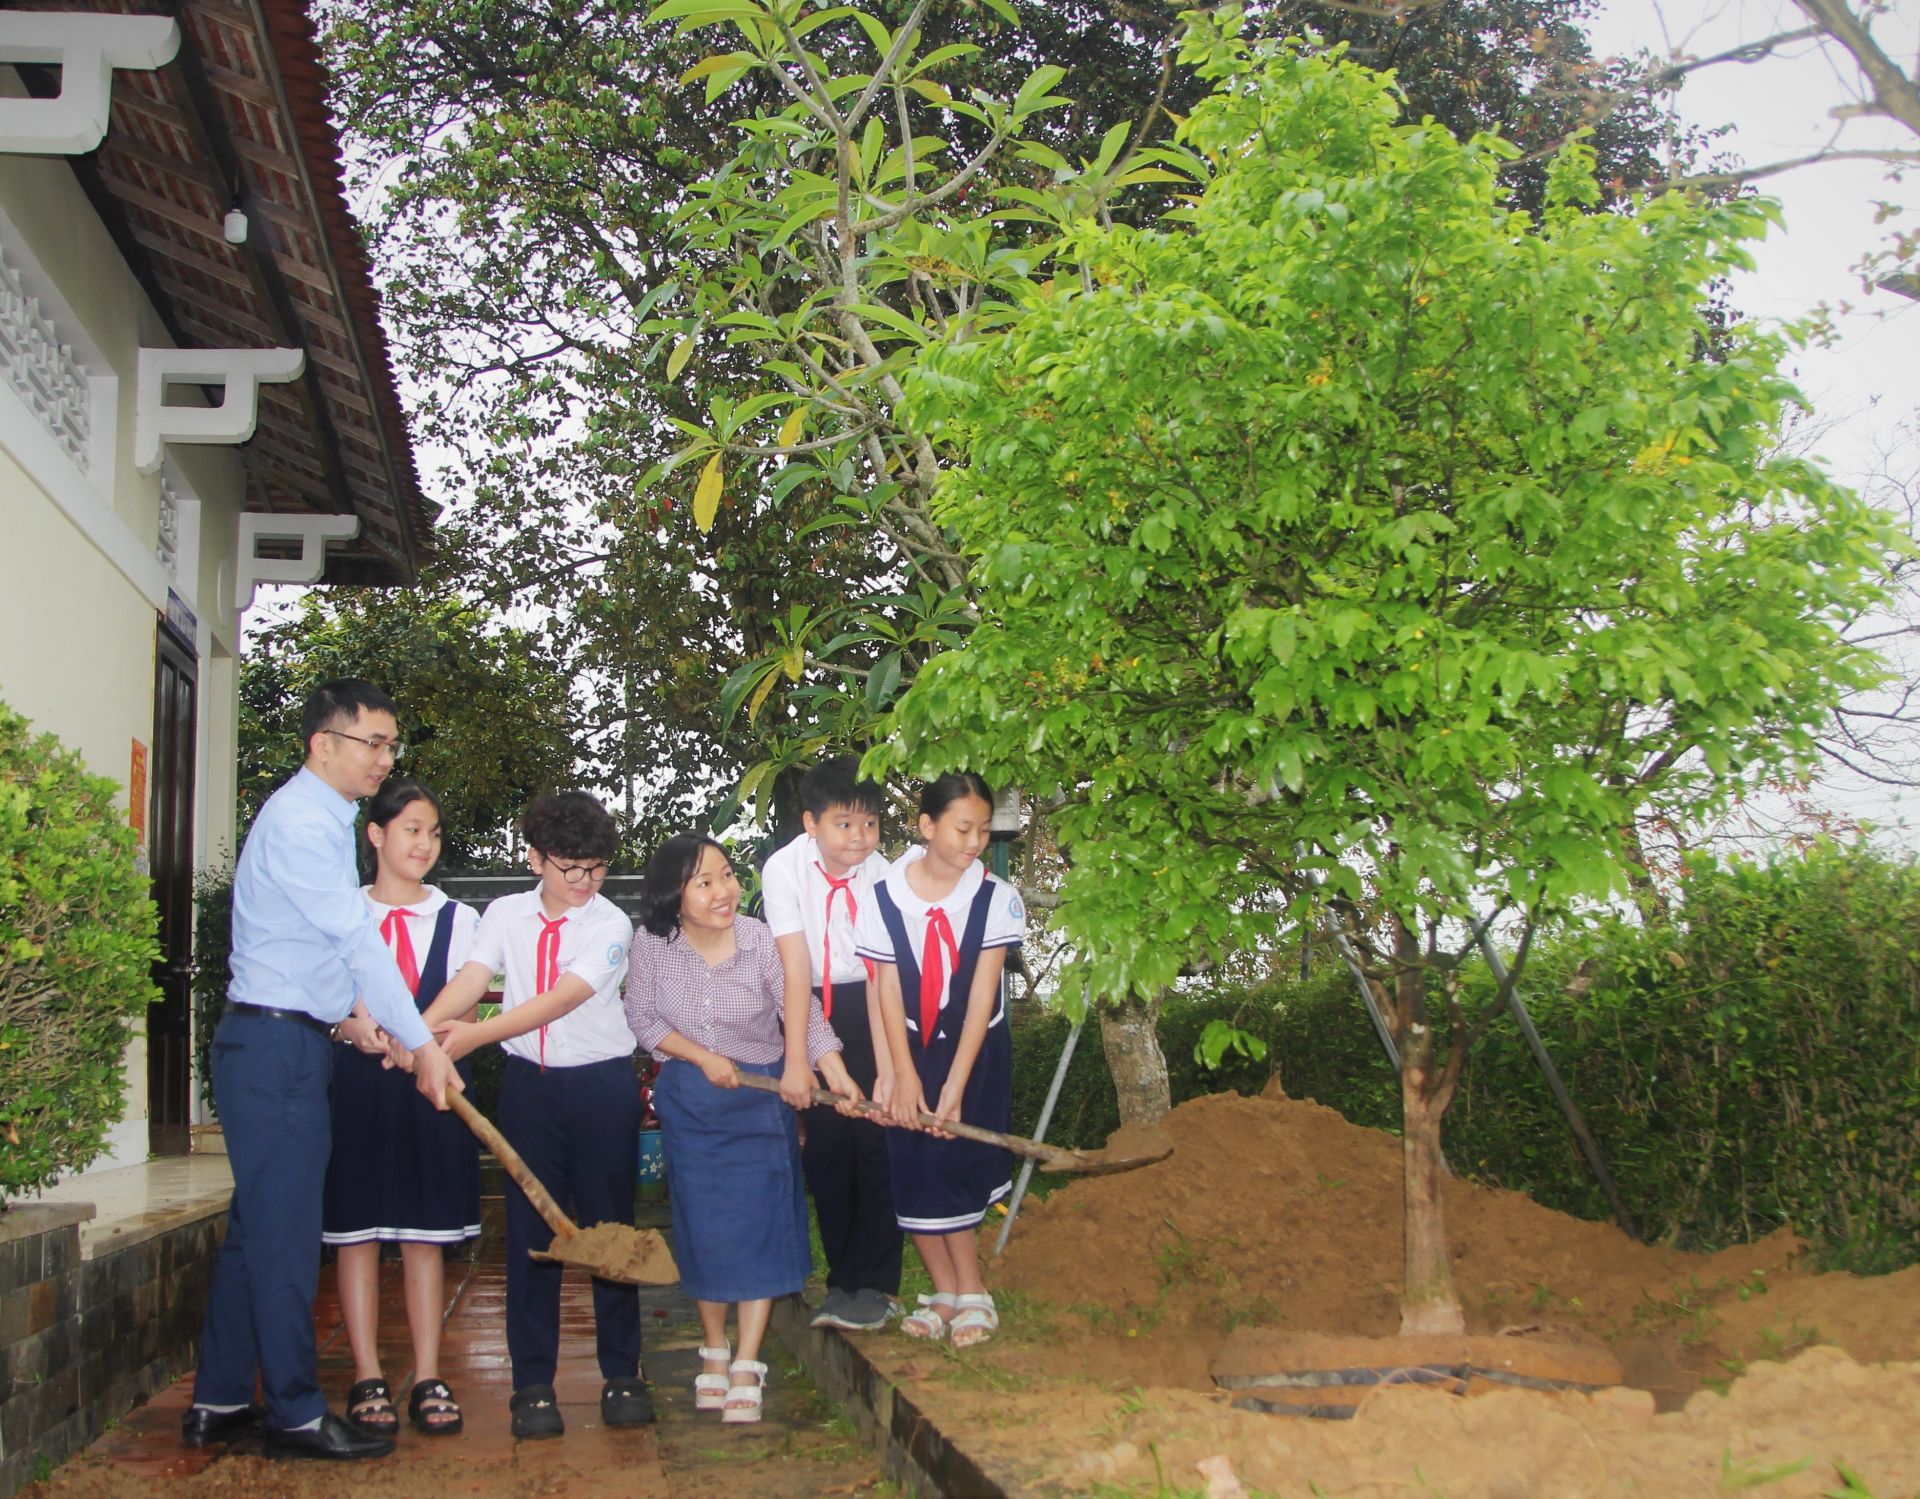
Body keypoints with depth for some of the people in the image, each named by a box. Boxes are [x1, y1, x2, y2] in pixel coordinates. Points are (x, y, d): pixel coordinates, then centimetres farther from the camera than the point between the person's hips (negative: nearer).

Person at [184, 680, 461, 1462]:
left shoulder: (324, 820, 17)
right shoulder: (299, 822, -15)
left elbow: (343, 943, 19)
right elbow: (357, 939, -18)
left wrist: (378, 1029, 12)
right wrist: (421, 1044, -16)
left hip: (290, 1044, 10)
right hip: (277, 1045, -10)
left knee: (256, 1228, 13)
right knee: (285, 1232, -3)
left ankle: (218, 1403, 20)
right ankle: (296, 1413, 4)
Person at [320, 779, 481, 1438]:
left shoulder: (458, 919, 10)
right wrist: (354, 1027, -16)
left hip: (431, 1085, 1)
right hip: (356, 1082, -1)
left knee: (425, 1233, 3)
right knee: (357, 1228, 1)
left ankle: (428, 1382, 7)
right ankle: (367, 1380, 8)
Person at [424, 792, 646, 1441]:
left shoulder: (610, 924, -5)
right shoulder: (506, 914, 5)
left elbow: (565, 996, -18)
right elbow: (471, 978, -11)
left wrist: (479, 1033, -29)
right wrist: (419, 1028, -31)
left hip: (602, 1083, -2)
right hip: (529, 1083, 2)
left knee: (609, 1227, 3)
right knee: (530, 1229, 4)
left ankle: (621, 1374, 15)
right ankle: (532, 1382, 12)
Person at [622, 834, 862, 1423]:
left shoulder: (762, 941, -16)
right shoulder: (651, 945, -12)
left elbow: (804, 1012, -16)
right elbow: (642, 1019, -3)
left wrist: (836, 1073, -30)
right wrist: (702, 1057, -14)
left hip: (761, 1100, -1)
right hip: (688, 1104, 1)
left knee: (759, 1225, -3)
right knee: (703, 1227, 7)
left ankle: (747, 1366, 7)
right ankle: (714, 1350, 27)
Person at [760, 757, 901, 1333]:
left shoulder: (881, 875, -16)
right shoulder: (785, 869, -17)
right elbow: (796, 973, -20)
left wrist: (887, 1071, -23)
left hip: (866, 1008, 0)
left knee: (876, 1141, -5)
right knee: (824, 1145, 4)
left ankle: (874, 1283, 6)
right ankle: (843, 1279, 17)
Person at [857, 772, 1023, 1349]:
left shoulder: (995, 896, -16)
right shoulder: (884, 895, -13)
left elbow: (982, 995, -17)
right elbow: (888, 991, -8)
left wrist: (954, 1087, -19)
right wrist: (905, 1075, -11)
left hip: (975, 1048, -2)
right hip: (912, 1046, 2)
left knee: (950, 1168, -5)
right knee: (913, 1169, 0)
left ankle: (967, 1294, 11)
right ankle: (949, 1292, 14)